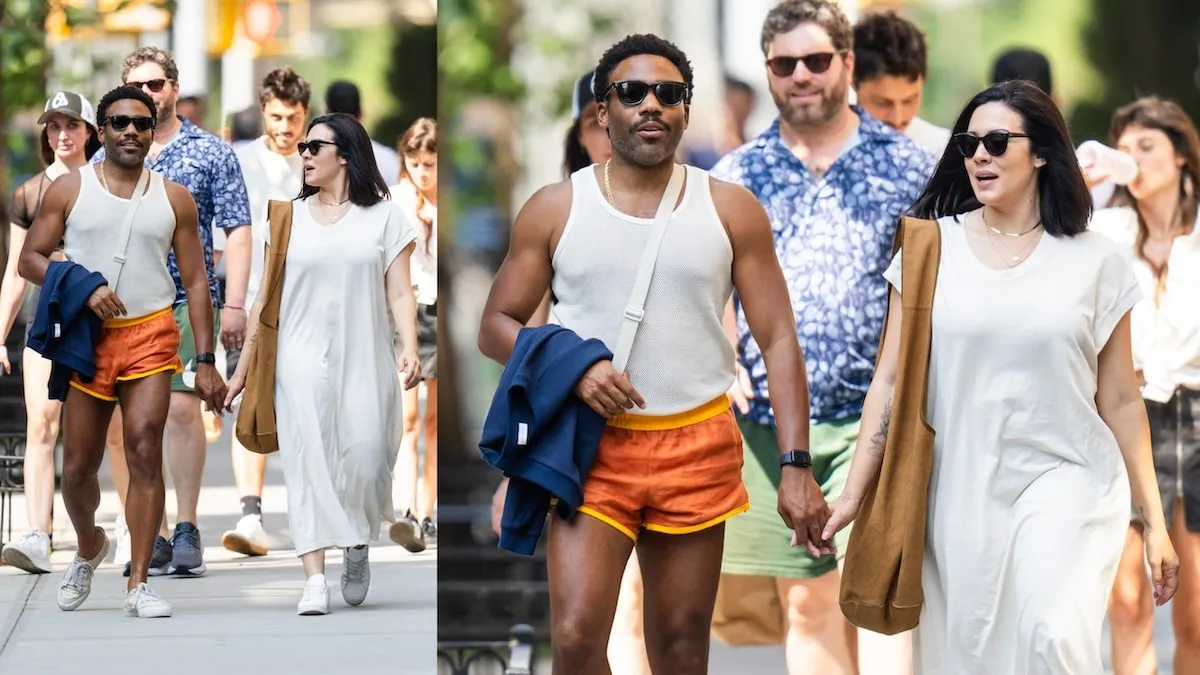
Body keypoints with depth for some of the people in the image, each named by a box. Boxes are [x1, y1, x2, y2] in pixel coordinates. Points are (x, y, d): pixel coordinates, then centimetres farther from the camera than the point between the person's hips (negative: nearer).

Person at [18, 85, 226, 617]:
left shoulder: (173, 198, 7)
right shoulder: (69, 189, 4)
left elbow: (195, 282, 8)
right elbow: (31, 259, 2)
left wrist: (205, 361, 1)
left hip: (150, 334, 0)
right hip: (88, 337, 0)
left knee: (145, 451, -14)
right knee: (78, 465, 5)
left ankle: (139, 584, -12)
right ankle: (89, 548, 35)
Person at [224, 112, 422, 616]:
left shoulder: (383, 217, 6)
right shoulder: (289, 217, 11)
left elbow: (399, 293, 1)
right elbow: (265, 300, 13)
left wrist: (409, 348, -16)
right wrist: (243, 368, 11)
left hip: (364, 362, -1)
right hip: (301, 362, 1)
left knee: (364, 459, -5)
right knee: (307, 462, -9)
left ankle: (357, 548, 25)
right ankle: (314, 580, -12)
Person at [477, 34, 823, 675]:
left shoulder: (731, 211, 3)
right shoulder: (554, 209, 2)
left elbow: (779, 340, 2)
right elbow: (496, 327, 5)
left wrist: (795, 465, -7)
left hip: (697, 447, 1)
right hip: (594, 447, -1)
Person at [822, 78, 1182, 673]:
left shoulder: (1095, 262, 3)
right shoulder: (931, 247, 4)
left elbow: (1121, 401, 7)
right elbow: (891, 380, 5)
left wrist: (1154, 520, 7)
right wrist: (853, 493, 0)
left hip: (1064, 480, -2)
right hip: (959, 491, 2)